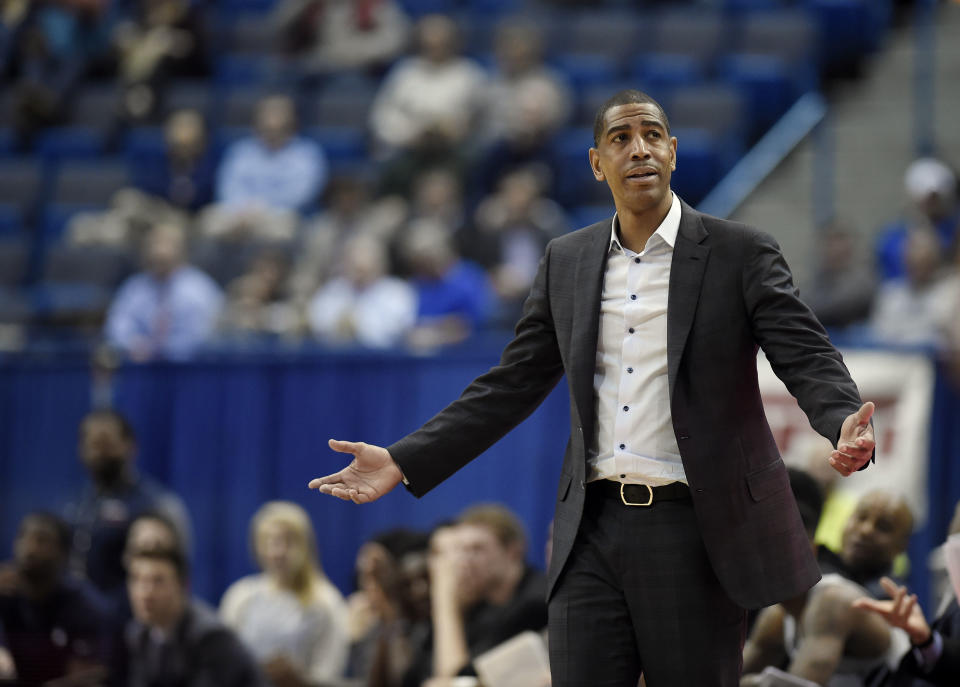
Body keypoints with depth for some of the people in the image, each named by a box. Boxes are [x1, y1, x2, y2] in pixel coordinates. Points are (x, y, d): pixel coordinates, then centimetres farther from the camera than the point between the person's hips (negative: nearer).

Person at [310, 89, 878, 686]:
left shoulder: (741, 253, -1)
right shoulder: (567, 262, 12)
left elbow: (808, 358, -8)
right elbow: (511, 386, 15)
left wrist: (847, 426, -31)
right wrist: (405, 462, 8)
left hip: (694, 529, -3)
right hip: (595, 528, 3)